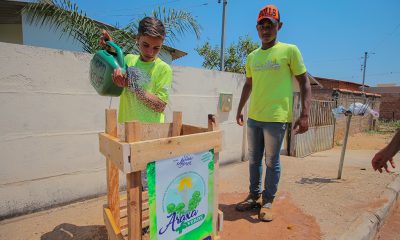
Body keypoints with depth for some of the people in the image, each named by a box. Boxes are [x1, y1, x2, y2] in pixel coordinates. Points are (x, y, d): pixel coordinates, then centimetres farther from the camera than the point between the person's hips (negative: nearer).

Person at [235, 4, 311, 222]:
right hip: (253, 118, 5)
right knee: (254, 159, 13)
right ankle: (254, 196, 29)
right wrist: (239, 110, 19)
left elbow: (304, 83, -2)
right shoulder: (252, 56, 13)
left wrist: (304, 115, -11)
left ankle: (267, 201, 22)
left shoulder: (290, 50, -1)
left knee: (272, 162, 4)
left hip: (276, 118, -5)